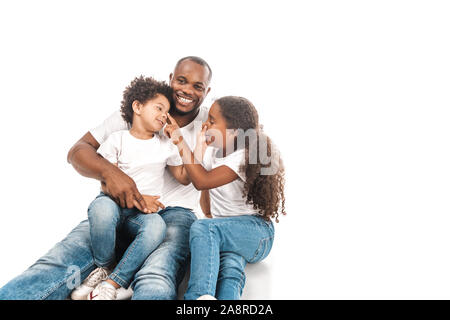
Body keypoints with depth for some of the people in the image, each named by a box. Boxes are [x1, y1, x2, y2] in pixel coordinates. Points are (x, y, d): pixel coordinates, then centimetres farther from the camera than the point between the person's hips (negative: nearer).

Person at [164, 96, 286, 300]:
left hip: (257, 235, -8)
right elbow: (207, 210, 10)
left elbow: (202, 181, -26)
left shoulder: (245, 157, -13)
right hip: (227, 234, 8)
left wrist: (180, 141, -18)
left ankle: (199, 294, -48)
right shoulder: (211, 152, 10)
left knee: (202, 228, -33)